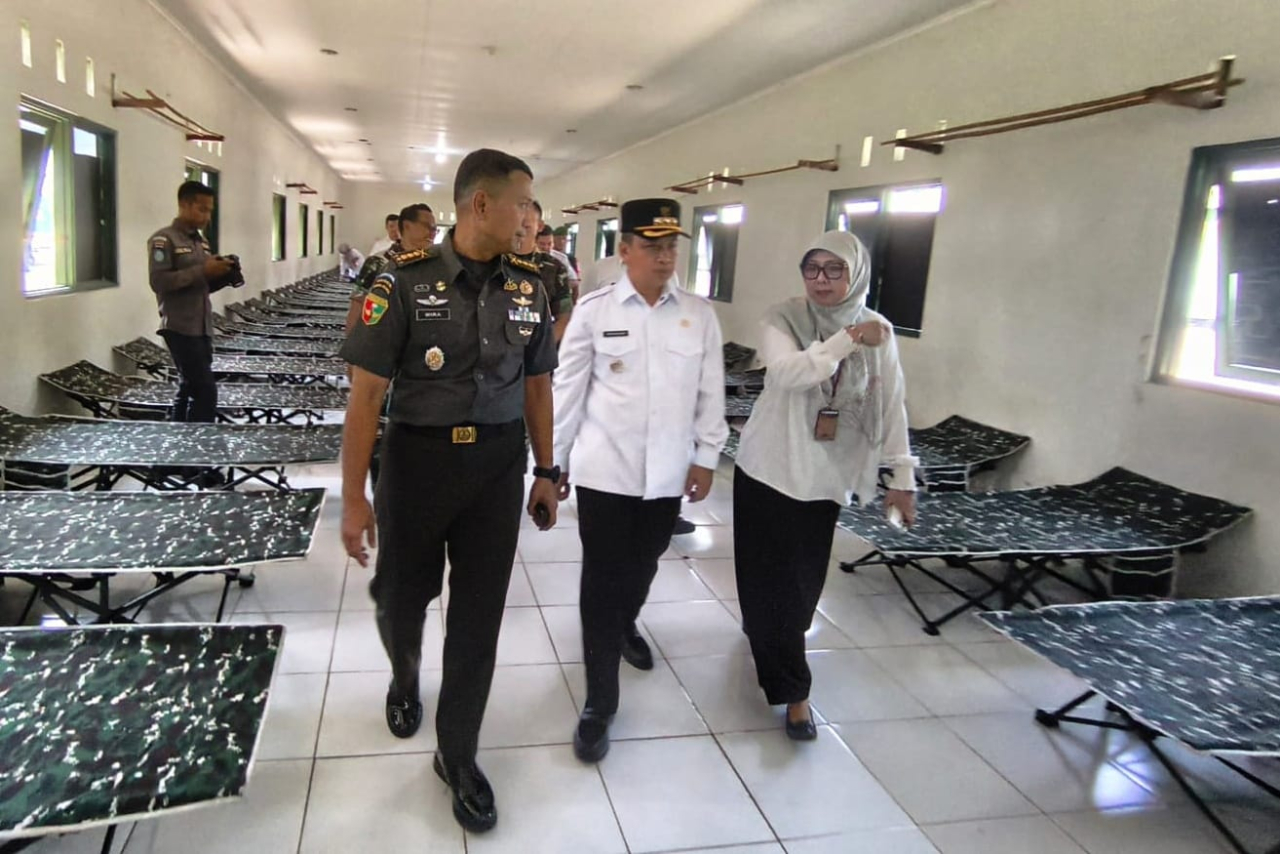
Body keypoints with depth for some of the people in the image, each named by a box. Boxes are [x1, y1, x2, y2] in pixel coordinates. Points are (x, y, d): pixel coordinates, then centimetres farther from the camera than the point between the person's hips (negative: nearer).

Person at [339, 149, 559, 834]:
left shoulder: (527, 290, 2)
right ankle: (405, 678, 51)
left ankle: (457, 754, 26)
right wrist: (354, 497, -10)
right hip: (418, 458, -2)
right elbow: (366, 394, -9)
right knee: (402, 596, 15)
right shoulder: (405, 283, -10)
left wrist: (546, 473, 12)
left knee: (478, 614, 7)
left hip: (499, 465, 3)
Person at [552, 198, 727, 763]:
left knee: (643, 565, 19)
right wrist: (554, 461, 2)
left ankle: (626, 625, 52)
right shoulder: (594, 311, -5)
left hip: (668, 471, 3)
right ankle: (599, 702, 14)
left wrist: (706, 455, 3)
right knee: (602, 579, 2)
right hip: (605, 469, -2)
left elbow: (710, 392, 5)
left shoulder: (700, 315, 1)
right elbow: (568, 390, -1)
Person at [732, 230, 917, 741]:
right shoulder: (783, 319, -9)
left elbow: (891, 408, 2)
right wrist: (847, 340, -31)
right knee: (772, 579, 1)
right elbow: (786, 371, -27)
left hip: (826, 477, 3)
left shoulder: (878, 333, 0)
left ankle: (762, 632, 40)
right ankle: (792, 690, 16)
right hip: (769, 469, -2)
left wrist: (903, 477, 2)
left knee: (804, 581, 10)